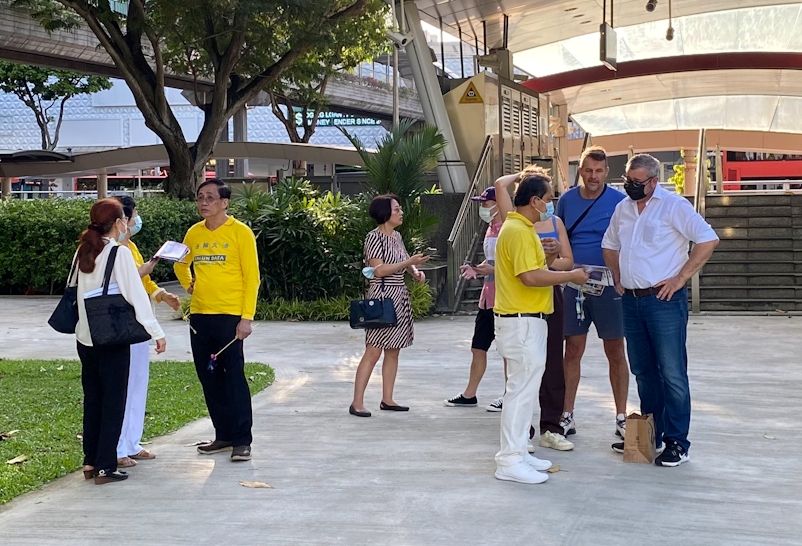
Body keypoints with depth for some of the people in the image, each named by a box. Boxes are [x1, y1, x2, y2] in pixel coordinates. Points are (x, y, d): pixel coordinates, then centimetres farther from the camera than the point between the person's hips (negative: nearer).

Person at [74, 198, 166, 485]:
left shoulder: (83, 252, 7)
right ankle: (105, 467, 4)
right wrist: (157, 333, -11)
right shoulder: (120, 252, -11)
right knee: (113, 402, 2)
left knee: (92, 399, 15)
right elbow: (136, 295, -14)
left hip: (85, 338, 6)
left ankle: (90, 461, 21)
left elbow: (78, 291, 9)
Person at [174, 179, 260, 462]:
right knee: (209, 378, 10)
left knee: (234, 377, -5)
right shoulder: (194, 233, 10)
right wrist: (189, 285, 11)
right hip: (199, 316, 6)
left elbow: (252, 277, -8)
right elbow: (181, 265, 29)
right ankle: (223, 435, 21)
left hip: (230, 316, -6)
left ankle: (242, 440, 1)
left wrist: (247, 317, -14)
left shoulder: (240, 232, -5)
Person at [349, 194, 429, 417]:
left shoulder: (396, 236, 13)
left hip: (399, 297, 9)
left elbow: (405, 261, 25)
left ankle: (387, 399, 16)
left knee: (393, 351, 10)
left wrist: (416, 271, 3)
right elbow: (378, 270, -19)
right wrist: (409, 262, -19)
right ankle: (357, 403, -7)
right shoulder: (374, 237, -12)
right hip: (382, 297, -9)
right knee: (373, 352, -10)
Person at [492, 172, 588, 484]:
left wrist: (558, 277, 11)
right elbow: (530, 276, -25)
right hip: (521, 321, -11)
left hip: (526, 320, 11)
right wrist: (570, 276, -15)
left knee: (524, 388, 15)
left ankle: (517, 452, 22)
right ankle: (509, 462, -3)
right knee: (521, 389, -7)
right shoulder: (519, 231, -17)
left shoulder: (517, 227, 17)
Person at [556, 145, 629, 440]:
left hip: (609, 286, -3)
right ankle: (567, 416, 13)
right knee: (572, 351, 6)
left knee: (616, 353, 3)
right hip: (575, 284, 3)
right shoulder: (567, 200, 7)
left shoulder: (619, 201, -3)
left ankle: (621, 418, 11)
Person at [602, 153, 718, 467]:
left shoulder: (674, 206, -8)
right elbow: (610, 246, 28)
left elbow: (708, 241, -13)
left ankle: (676, 443, 0)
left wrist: (680, 278, -14)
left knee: (672, 373, -5)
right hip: (631, 300, 7)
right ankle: (650, 436, 24)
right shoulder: (623, 209, 12)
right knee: (643, 371, 14)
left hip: (664, 300, -7)